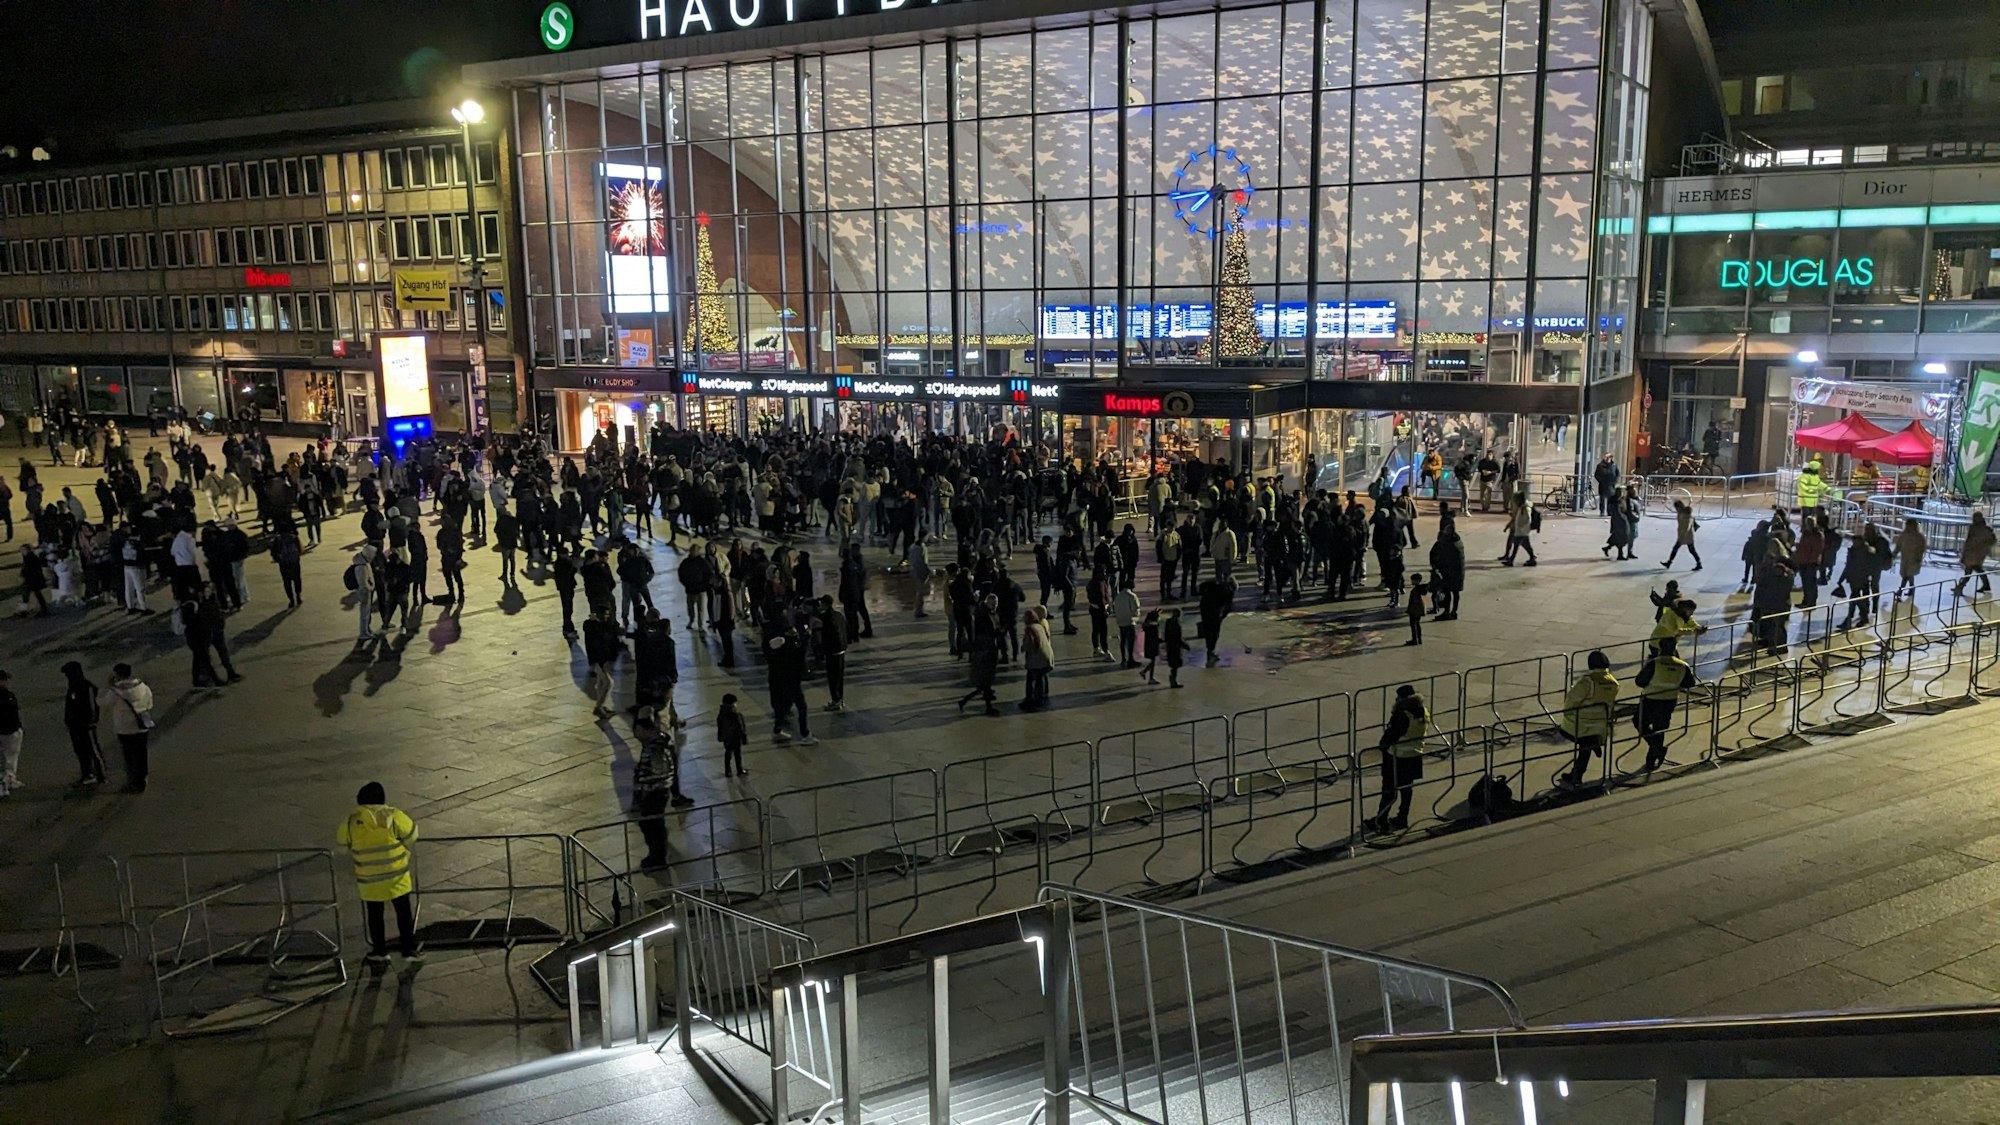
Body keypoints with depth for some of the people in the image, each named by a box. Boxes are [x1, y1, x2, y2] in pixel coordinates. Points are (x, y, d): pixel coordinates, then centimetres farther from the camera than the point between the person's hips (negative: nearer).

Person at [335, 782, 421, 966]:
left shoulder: (351, 821, -9)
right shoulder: (393, 816, -13)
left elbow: (340, 839, 9)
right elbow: (411, 834, -2)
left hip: (369, 880, 1)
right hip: (396, 876, -1)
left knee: (375, 916, 17)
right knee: (404, 913, 12)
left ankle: (380, 952, 26)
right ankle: (409, 950, 15)